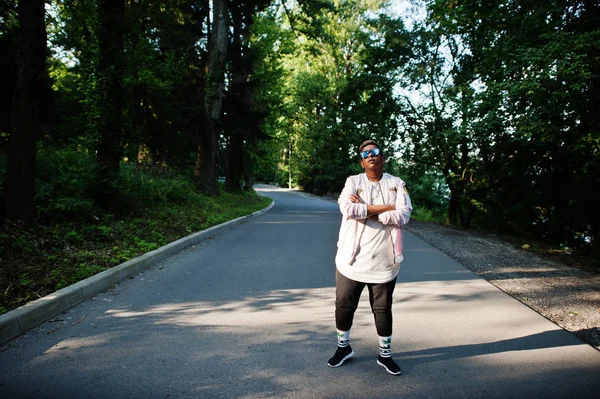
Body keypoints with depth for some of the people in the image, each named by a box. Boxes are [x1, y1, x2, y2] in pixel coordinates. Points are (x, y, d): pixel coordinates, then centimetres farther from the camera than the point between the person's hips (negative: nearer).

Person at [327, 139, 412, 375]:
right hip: (352, 258, 0)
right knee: (344, 305, 12)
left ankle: (385, 354, 31)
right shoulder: (353, 182, -1)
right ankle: (343, 347, 35)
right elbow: (348, 210, -20)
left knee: (382, 309, 13)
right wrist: (384, 208, -17)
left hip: (383, 261, 0)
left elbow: (402, 216, -15)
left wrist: (365, 210, -15)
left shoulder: (397, 184, 1)